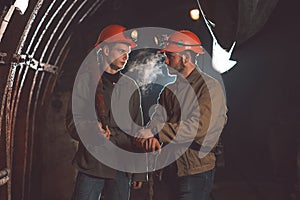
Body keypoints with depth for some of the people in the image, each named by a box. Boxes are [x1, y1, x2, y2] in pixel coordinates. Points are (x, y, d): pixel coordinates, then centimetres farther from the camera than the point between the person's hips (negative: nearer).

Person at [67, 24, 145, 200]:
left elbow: (137, 131, 12)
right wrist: (90, 129, -24)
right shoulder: (86, 80, 3)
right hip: (91, 166, -2)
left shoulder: (130, 86, 12)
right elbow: (73, 122, -2)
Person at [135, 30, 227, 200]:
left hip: (196, 171, -7)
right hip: (171, 169, 7)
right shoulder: (170, 89, 12)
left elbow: (199, 126, -24)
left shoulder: (210, 87, -12)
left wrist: (155, 131, -26)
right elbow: (158, 117, -1)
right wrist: (151, 138, -25)